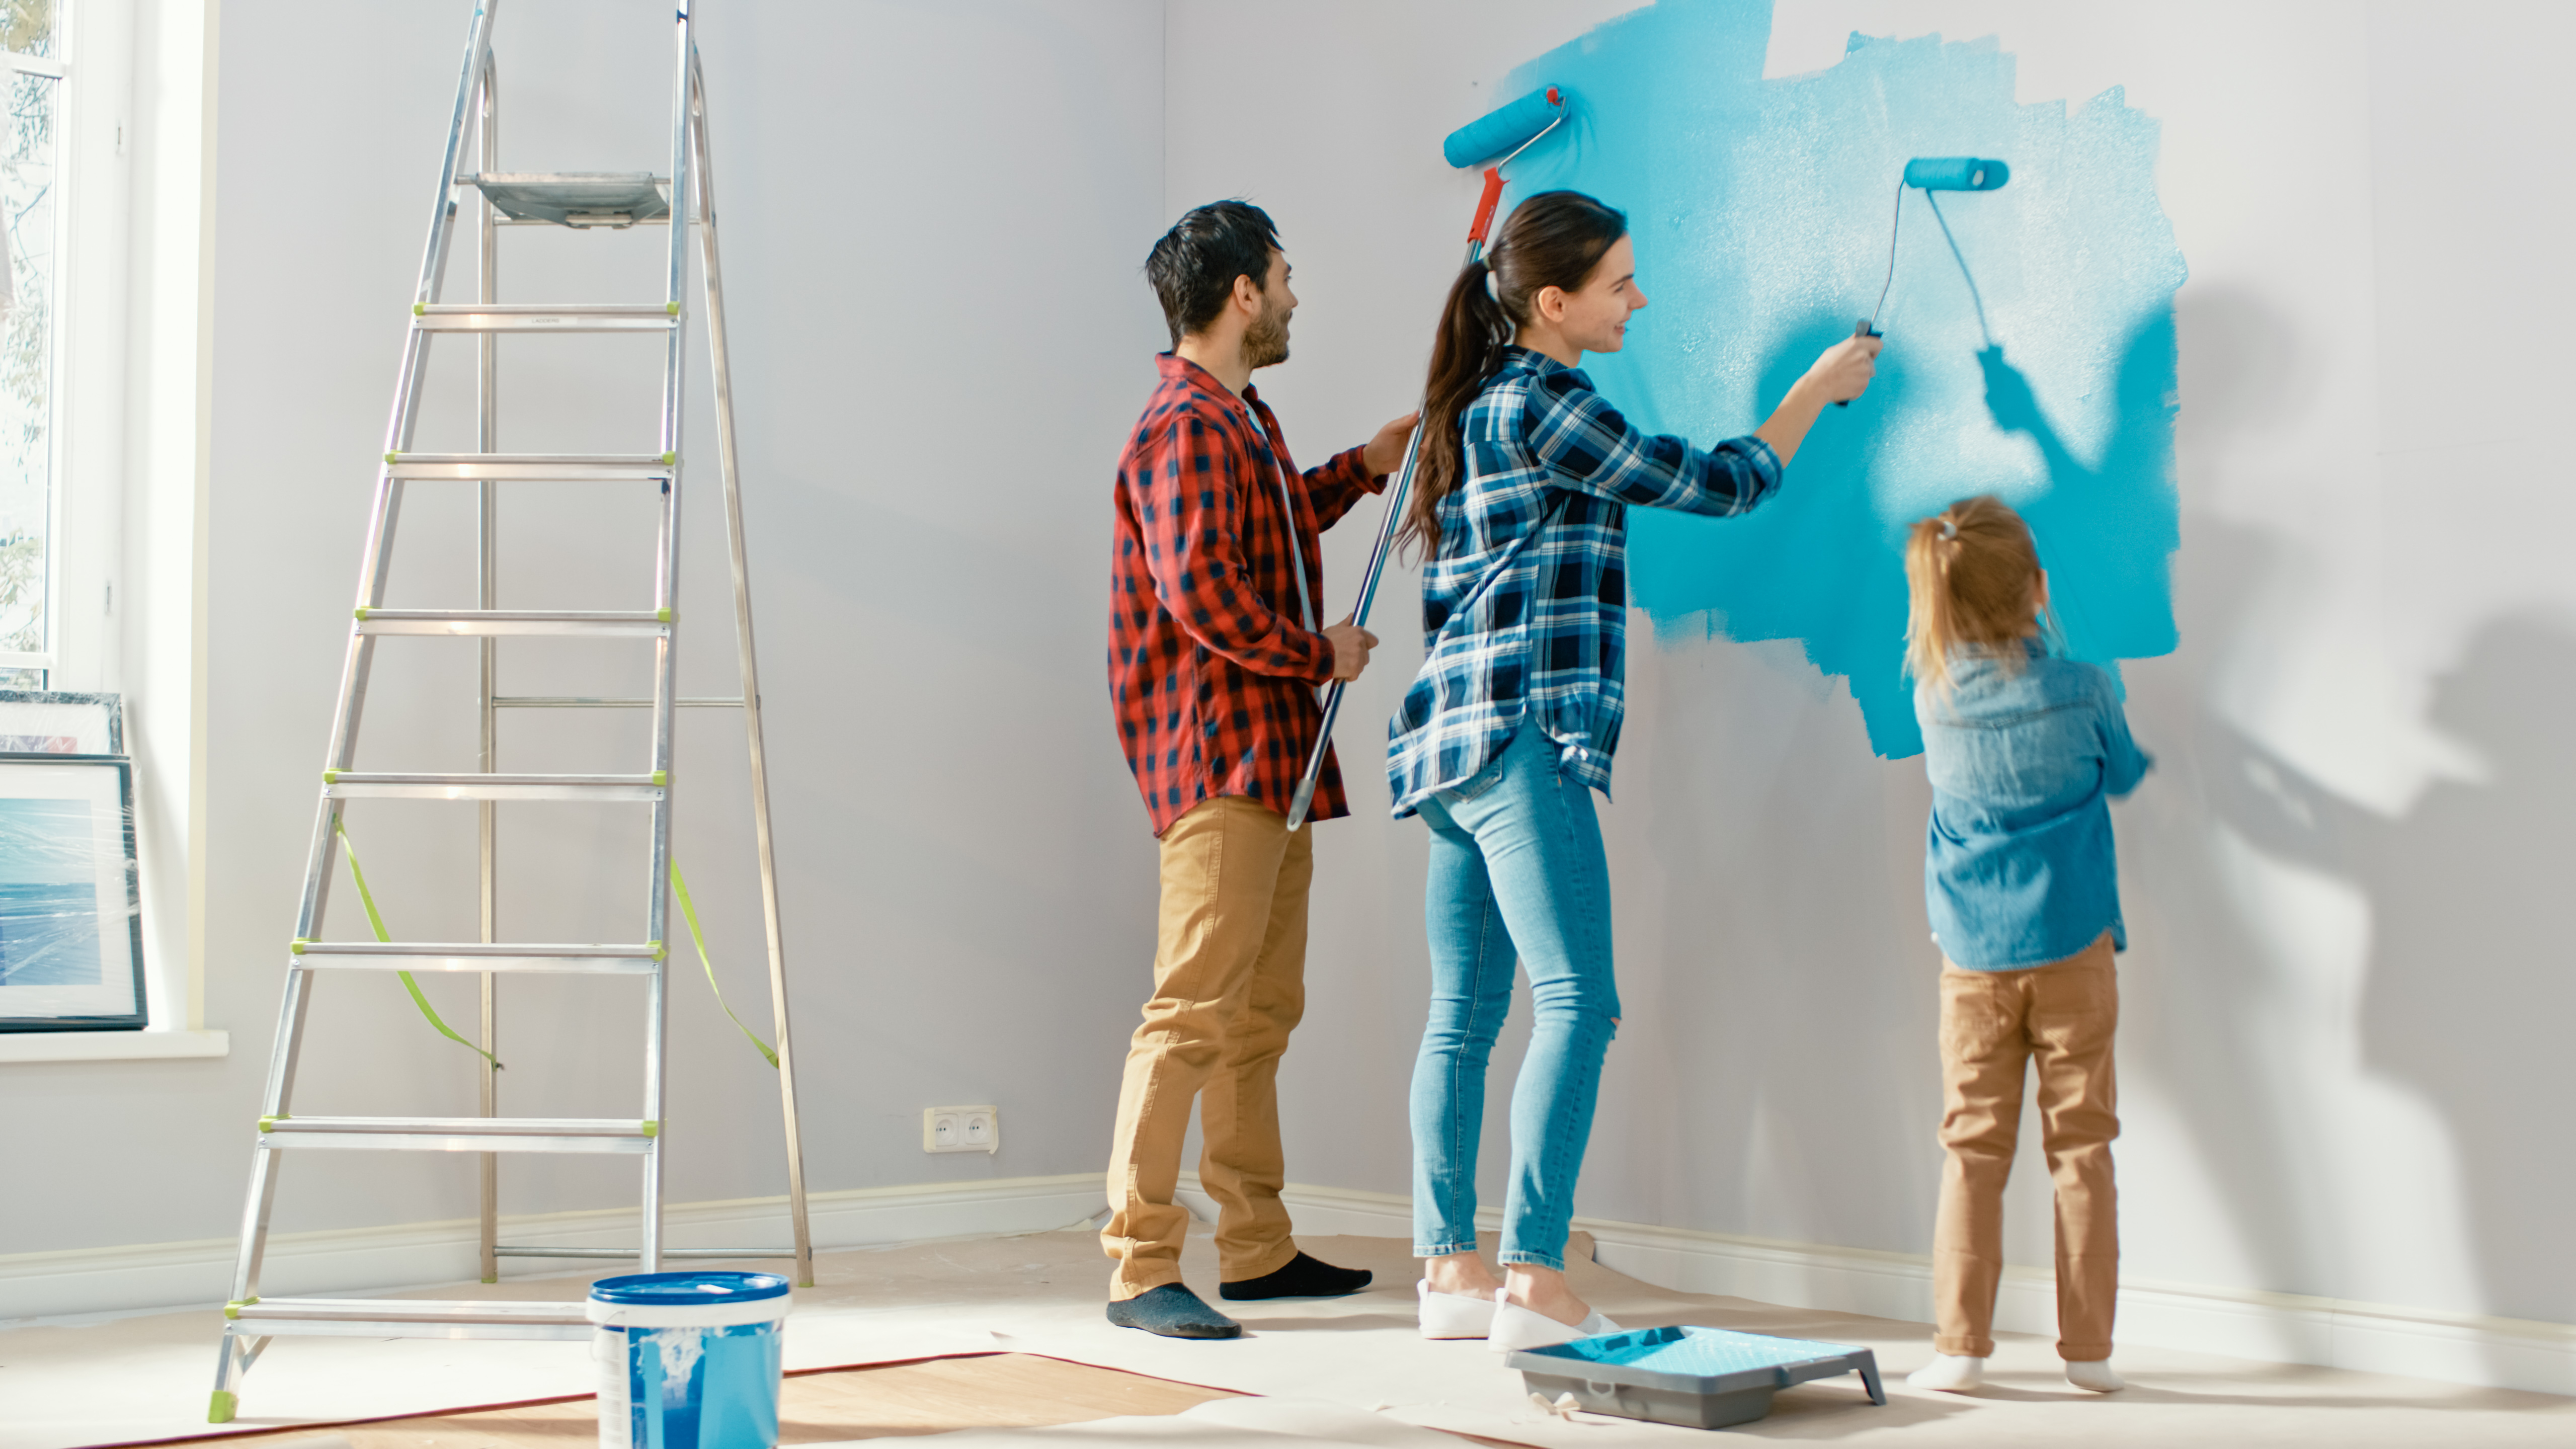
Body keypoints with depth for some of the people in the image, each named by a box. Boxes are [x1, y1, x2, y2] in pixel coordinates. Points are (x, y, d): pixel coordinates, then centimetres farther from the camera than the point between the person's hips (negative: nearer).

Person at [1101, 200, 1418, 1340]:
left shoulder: (1242, 421, 21)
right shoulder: (1186, 427, -13)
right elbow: (1200, 590, -23)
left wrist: (1363, 467, 34)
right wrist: (1321, 654, -12)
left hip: (1274, 757, 11)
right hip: (1217, 757, -11)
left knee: (1262, 1011, 14)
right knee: (1194, 1006, -13)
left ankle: (1256, 1249, 22)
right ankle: (1139, 1268, -11)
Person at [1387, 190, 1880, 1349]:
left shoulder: (1480, 406, 21)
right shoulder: (1540, 406, -8)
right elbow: (1718, 483, -3)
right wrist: (1819, 390, 10)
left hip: (1455, 741, 10)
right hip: (1519, 734, -10)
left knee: (1465, 1015, 8)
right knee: (1577, 1002, -12)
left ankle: (1450, 1271, 10)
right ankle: (1534, 1283, -14)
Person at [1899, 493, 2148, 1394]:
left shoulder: (1933, 693, -3)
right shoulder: (2080, 689, -7)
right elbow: (2124, 777, 11)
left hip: (1974, 957, 2)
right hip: (2073, 947, -2)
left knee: (1974, 1145, 5)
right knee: (2081, 1144, 5)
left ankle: (1961, 1343, 3)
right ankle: (2088, 1346, 9)